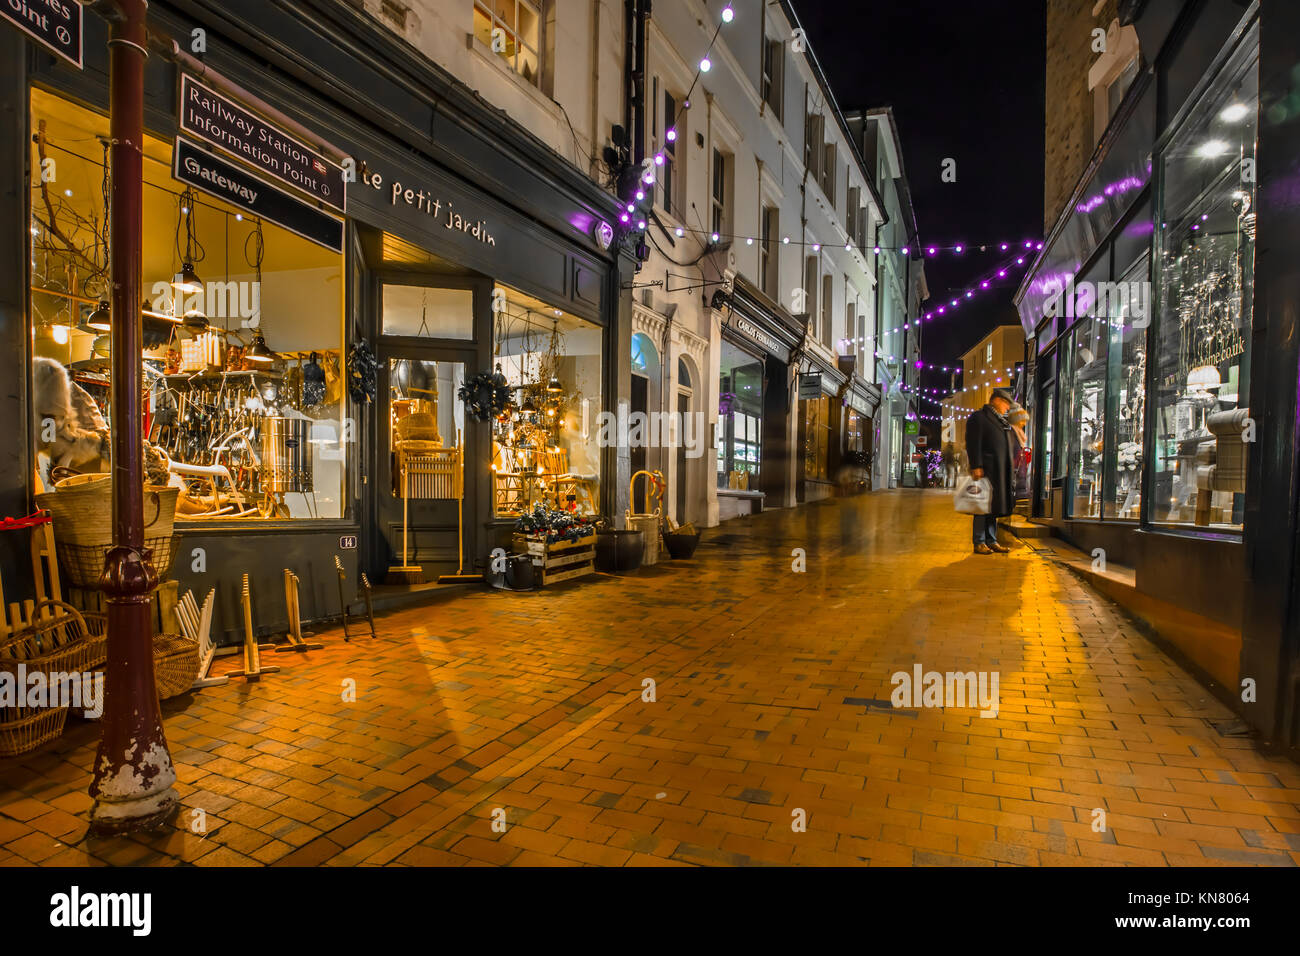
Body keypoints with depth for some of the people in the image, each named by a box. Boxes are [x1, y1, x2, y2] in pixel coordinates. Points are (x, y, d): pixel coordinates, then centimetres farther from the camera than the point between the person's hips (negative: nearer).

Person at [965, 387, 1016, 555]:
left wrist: (1009, 470, 17)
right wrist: (976, 466, -19)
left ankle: (991, 541, 15)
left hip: (1001, 471, 8)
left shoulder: (1002, 421, 23)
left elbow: (1005, 446, 24)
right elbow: (973, 443, -11)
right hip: (986, 469, -8)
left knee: (995, 506, 10)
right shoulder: (978, 417, -3)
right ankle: (979, 543, -2)